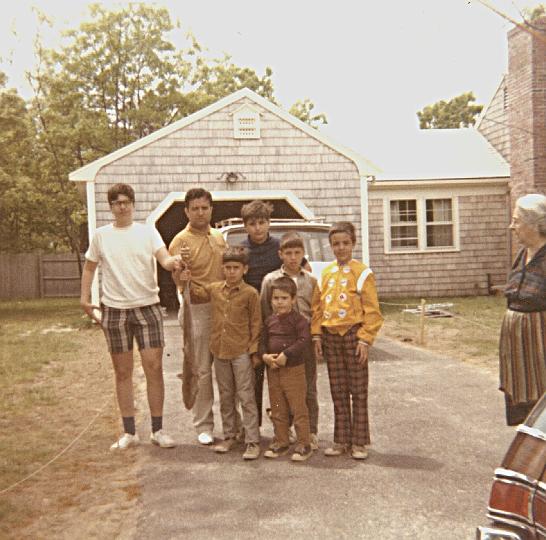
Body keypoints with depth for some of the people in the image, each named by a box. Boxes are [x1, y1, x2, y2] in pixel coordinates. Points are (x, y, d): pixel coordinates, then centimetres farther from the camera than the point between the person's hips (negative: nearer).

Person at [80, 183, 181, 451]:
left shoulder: (147, 232, 0)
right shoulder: (101, 235, 4)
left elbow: (164, 259, -13)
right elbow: (89, 268, 14)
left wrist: (172, 262, -35)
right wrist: (84, 298, 5)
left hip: (147, 307, -1)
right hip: (114, 310, 1)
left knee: (154, 368, -2)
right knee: (122, 372, 8)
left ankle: (157, 429, 11)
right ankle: (129, 432, 19)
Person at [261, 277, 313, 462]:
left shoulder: (299, 320, -11)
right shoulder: (270, 321, 7)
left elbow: (304, 341, -21)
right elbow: (263, 341, 11)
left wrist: (286, 354, -23)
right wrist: (265, 355, -8)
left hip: (293, 369, -6)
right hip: (273, 370, 6)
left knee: (298, 408, 0)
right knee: (277, 410, 14)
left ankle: (304, 445, 10)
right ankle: (281, 442, 26)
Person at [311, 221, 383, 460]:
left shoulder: (362, 272, -5)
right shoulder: (326, 273, 9)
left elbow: (371, 310, -7)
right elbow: (317, 306, 11)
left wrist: (364, 339, -13)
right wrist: (317, 334, 3)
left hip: (353, 334, -4)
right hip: (330, 336, 5)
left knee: (358, 391, 3)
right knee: (338, 392, 11)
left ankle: (359, 442, 12)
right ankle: (341, 440, 20)